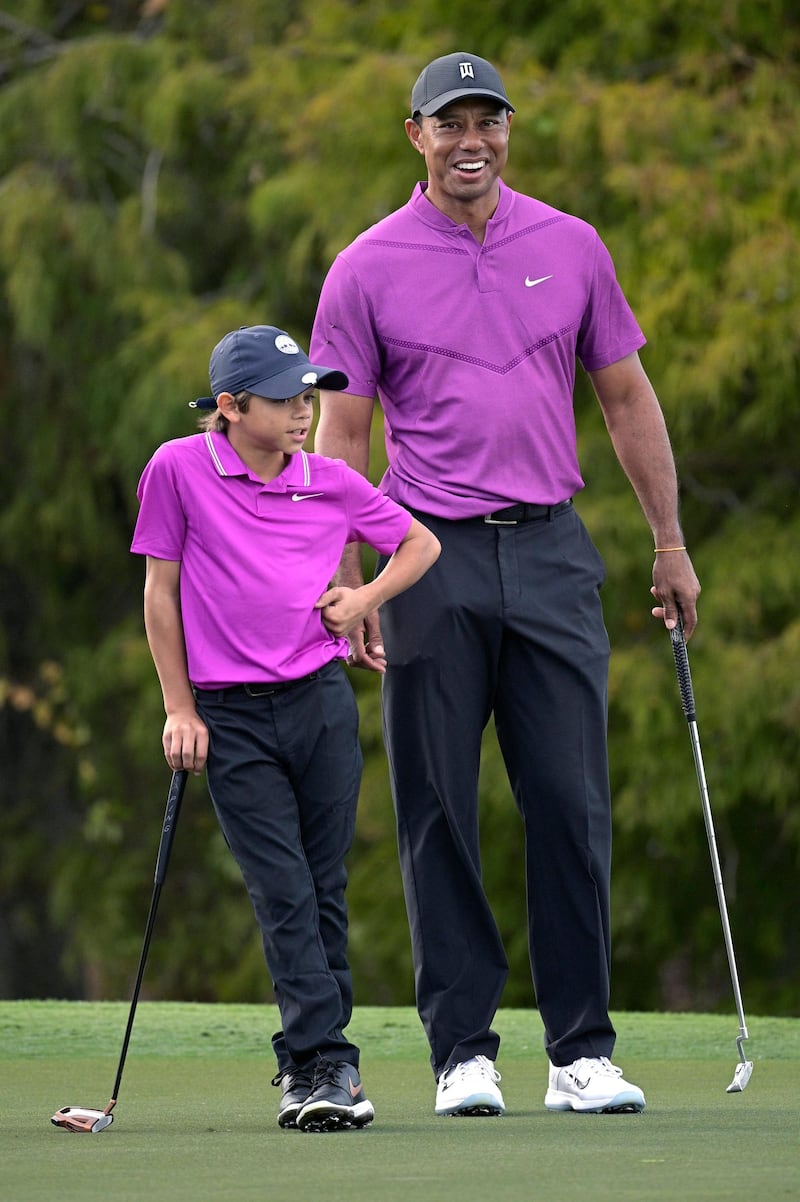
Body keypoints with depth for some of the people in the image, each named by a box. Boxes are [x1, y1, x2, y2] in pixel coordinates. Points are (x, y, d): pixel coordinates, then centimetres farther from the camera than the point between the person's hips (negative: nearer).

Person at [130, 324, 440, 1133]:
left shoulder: (332, 484, 5)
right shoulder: (178, 470, -2)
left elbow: (420, 543, 21)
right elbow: (160, 590, 3)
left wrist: (365, 599, 3)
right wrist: (180, 709, 1)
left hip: (321, 701, 3)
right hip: (230, 716, -3)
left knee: (324, 886, 5)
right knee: (282, 892, -9)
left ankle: (313, 1064, 15)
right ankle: (323, 1065, -12)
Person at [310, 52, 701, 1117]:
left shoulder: (571, 248, 7)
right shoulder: (366, 270, 1)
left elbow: (626, 397, 14)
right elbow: (340, 435, 2)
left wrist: (671, 542, 12)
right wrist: (344, 588, -5)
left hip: (550, 551, 2)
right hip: (432, 559, -1)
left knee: (572, 805, -3)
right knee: (439, 813, 0)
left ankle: (582, 1050, 1)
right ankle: (463, 1048, 5)